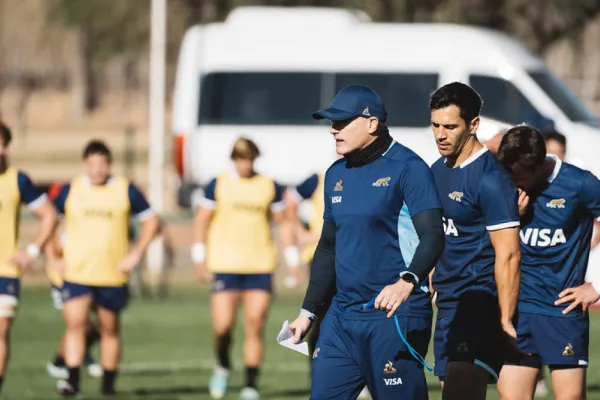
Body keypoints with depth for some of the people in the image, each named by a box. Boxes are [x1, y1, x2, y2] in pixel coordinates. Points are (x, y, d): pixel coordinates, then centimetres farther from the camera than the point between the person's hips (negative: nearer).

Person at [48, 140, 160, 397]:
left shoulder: (125, 190, 0)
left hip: (113, 276, 0)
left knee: (110, 330, 8)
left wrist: (136, 254, -2)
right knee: (75, 325, -14)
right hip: (76, 275, 0)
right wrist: (53, 257, 3)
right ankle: (72, 381, -15)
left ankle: (108, 385, 18)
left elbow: (151, 221, 6)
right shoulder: (70, 191, 2)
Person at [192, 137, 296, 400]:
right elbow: (201, 221, 6)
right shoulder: (218, 185, 3)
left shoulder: (270, 187, 7)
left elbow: (283, 223, 13)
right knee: (223, 326, -9)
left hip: (261, 268, 1)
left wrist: (292, 259, 7)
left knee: (255, 328, -3)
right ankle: (223, 366, 20)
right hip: (225, 266, -1)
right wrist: (200, 258, 0)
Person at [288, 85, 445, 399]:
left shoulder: (407, 168, -8)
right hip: (343, 314, 8)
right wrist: (309, 311, 22)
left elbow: (433, 236, -18)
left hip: (394, 315, -7)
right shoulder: (336, 175, 14)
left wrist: (407, 282, -36)